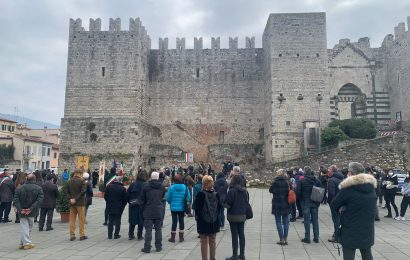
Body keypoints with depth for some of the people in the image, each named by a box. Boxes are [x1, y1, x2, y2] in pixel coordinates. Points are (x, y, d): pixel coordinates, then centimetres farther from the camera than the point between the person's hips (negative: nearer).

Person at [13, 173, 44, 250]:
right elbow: (39, 200, -16)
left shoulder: (20, 188, 2)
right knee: (29, 227, 12)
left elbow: (15, 200, -6)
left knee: (24, 227, 5)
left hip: (22, 212, 1)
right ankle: (26, 243, 14)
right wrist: (31, 209, -15)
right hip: (31, 213, -1)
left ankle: (26, 242, 2)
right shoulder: (38, 189, -5)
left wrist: (20, 209, -10)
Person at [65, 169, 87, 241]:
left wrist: (70, 198, -7)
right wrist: (76, 199, -14)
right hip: (80, 203, -4)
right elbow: (83, 191, -18)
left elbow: (66, 190, 0)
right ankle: (82, 235, 8)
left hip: (72, 203, 4)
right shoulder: (82, 181, -8)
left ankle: (72, 235, 14)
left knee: (72, 219, 11)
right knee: (81, 219, 5)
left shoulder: (69, 181, 7)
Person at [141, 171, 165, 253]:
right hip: (159, 211, 2)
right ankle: (158, 247, 15)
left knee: (148, 230, 2)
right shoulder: (161, 186, -2)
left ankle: (147, 248, 4)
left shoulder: (146, 186, -9)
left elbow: (142, 199, 0)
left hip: (148, 211, -2)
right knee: (158, 229, 10)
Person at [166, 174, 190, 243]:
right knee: (181, 221, 12)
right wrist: (186, 204, 13)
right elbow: (189, 198, -3)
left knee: (174, 221, 8)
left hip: (174, 207, -1)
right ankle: (181, 237, 19)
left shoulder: (172, 187, -12)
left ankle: (173, 238, 14)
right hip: (182, 208, 1)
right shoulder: (185, 187, -7)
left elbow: (168, 198, -7)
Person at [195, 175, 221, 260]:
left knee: (204, 241, 7)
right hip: (214, 221, 4)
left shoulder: (200, 194, -16)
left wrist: (197, 217, 5)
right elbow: (219, 207, 3)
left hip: (203, 221, -3)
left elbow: (197, 208, -11)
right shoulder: (216, 194, -5)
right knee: (213, 241, 15)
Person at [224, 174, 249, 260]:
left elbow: (227, 204, -17)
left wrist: (224, 204, 3)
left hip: (233, 215, -6)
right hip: (243, 215, 6)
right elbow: (247, 202, 11)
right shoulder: (245, 191, 2)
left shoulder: (232, 191, -18)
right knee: (241, 234, 14)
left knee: (234, 235, 2)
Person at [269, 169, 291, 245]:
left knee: (278, 222, 7)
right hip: (286, 205, 3)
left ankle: (281, 239, 7)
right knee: (286, 222, 11)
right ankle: (285, 239, 15)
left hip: (277, 205, -3)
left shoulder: (275, 182, -11)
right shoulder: (287, 182, -3)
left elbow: (271, 190, 0)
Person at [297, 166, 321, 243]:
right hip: (315, 203, 4)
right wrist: (319, 201, 12)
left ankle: (307, 238, 8)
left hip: (305, 202, -4)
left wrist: (300, 198, 8)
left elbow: (298, 192, -11)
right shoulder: (317, 180, 0)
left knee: (307, 220, 3)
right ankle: (316, 238, 18)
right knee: (315, 220, 12)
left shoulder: (302, 180, -13)